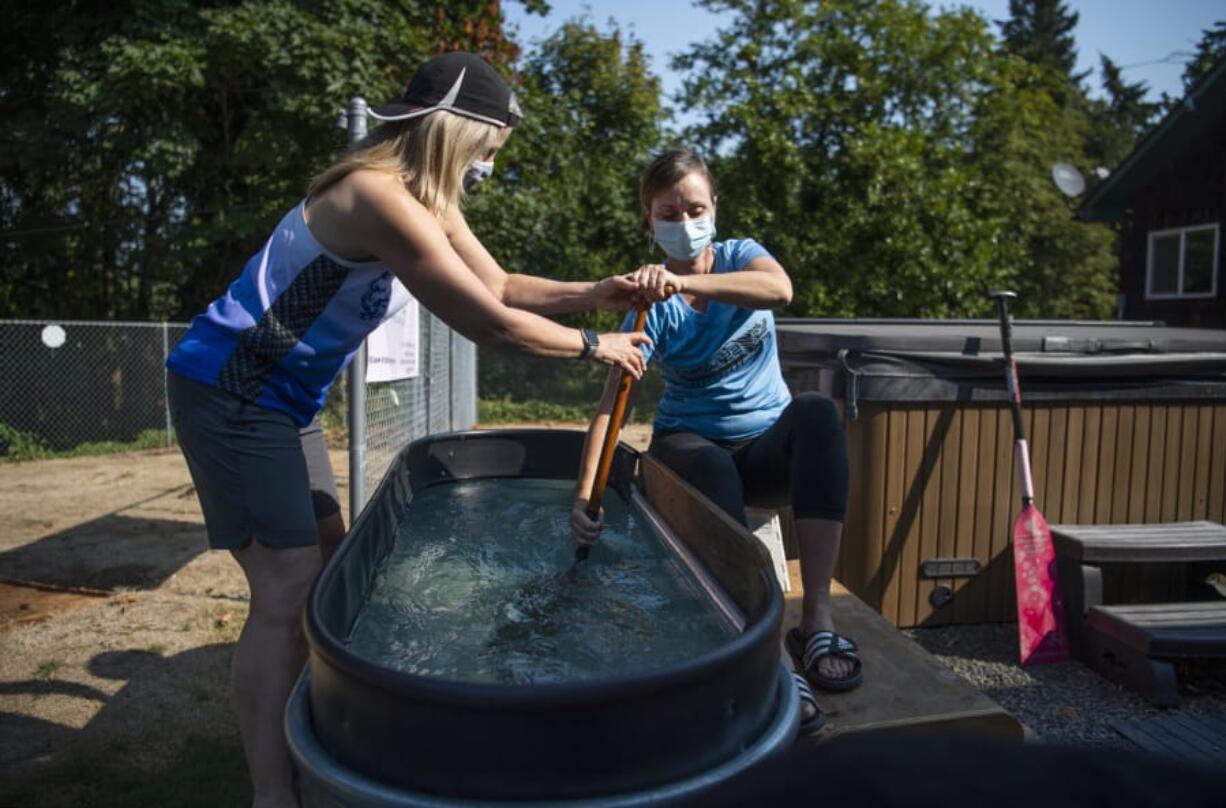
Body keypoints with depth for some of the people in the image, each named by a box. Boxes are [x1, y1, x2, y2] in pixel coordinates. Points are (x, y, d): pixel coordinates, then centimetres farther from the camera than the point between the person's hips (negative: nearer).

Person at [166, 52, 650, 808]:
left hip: (280, 398, 10)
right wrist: (596, 345, -13)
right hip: (230, 394, -10)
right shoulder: (380, 196, -25)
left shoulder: (427, 202, 7)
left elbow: (500, 285, 11)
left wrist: (593, 292, -3)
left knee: (327, 566, 14)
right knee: (288, 588, -10)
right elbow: (488, 321, -25)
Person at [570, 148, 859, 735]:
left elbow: (780, 289, -27)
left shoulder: (739, 256, 0)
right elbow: (610, 401, -19)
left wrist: (683, 281, -42)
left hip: (768, 448, 2)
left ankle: (817, 618, -36)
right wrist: (584, 494, -34)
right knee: (712, 469, -38)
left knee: (816, 412, -32)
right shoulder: (651, 305, -6)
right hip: (692, 444, -1)